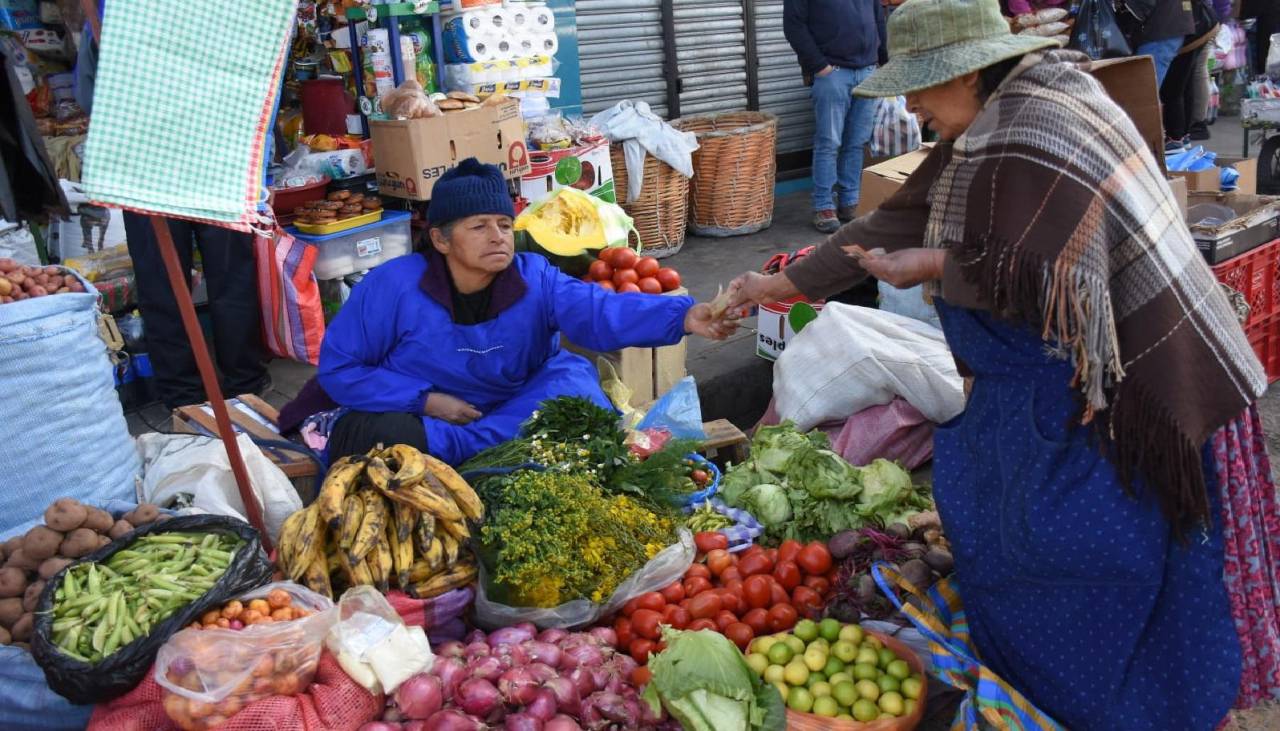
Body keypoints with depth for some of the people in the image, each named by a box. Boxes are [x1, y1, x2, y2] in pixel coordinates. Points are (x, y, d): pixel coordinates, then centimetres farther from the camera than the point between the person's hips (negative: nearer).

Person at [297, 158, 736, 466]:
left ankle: (443, 447, -26)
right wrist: (427, 401, -21)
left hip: (515, 410, 2)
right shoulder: (393, 286, -17)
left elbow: (603, 311, -31)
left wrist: (682, 316, -50)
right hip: (415, 411, -2)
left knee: (572, 383, -24)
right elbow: (337, 367, -11)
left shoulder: (534, 279, -13)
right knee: (378, 438, -33)